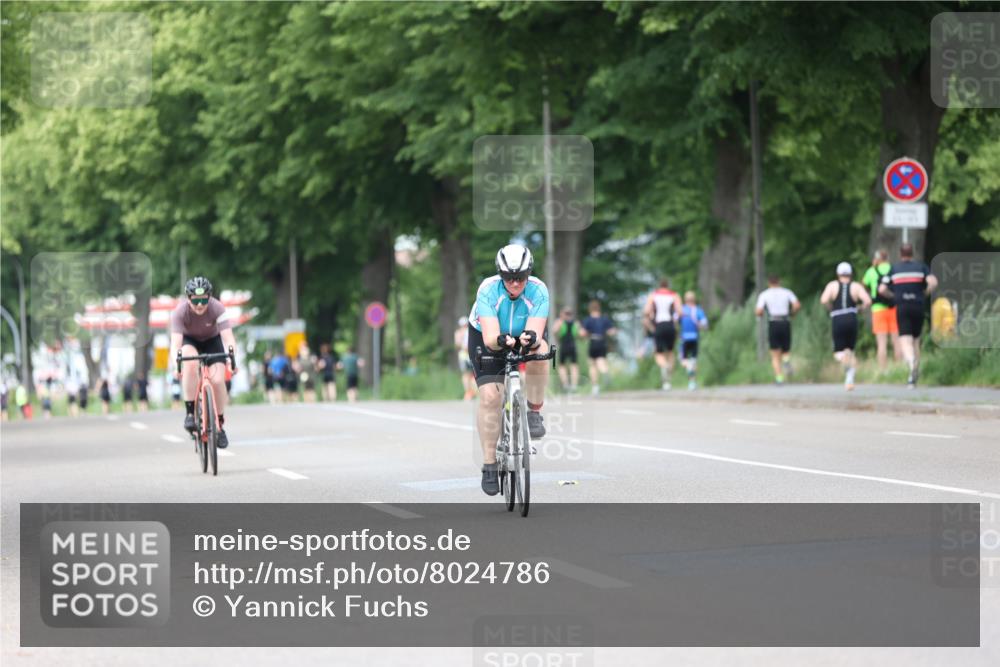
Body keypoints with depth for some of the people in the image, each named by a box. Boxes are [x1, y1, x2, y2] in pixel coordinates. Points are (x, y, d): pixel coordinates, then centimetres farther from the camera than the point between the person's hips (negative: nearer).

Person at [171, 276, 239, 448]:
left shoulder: (217, 308, -29)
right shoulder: (180, 312, -30)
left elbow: (228, 337, -35)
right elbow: (175, 342, -37)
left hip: (212, 341, 1)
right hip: (189, 341, -1)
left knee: (217, 380, -18)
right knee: (191, 363, -34)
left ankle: (220, 425, 3)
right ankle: (190, 413, -24)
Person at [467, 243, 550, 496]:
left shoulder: (538, 291, -27)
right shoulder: (488, 290, -31)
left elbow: (537, 332, -36)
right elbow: (490, 336, -40)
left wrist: (530, 338, -60)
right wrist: (501, 341, -63)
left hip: (525, 337, 1)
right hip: (487, 340, -1)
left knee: (539, 351, -35)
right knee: (490, 396, -19)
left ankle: (534, 412, -16)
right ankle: (489, 464, -9)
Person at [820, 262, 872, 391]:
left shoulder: (832, 285, 6)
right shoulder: (856, 286, 6)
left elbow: (824, 300, -10)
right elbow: (868, 301, -8)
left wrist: (831, 309, 9)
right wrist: (861, 307, 13)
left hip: (837, 321, -1)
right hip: (852, 320, 1)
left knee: (838, 353, 4)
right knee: (850, 350, 18)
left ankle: (844, 358, -34)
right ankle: (849, 381, 7)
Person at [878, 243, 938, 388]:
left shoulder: (893, 269, 8)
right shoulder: (921, 266, 7)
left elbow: (882, 289, 2)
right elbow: (933, 282, -8)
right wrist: (925, 293, 9)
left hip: (902, 307, -1)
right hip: (918, 307, 1)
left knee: (905, 340, -9)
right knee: (915, 339, 16)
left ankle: (911, 362, -43)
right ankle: (913, 378, 14)